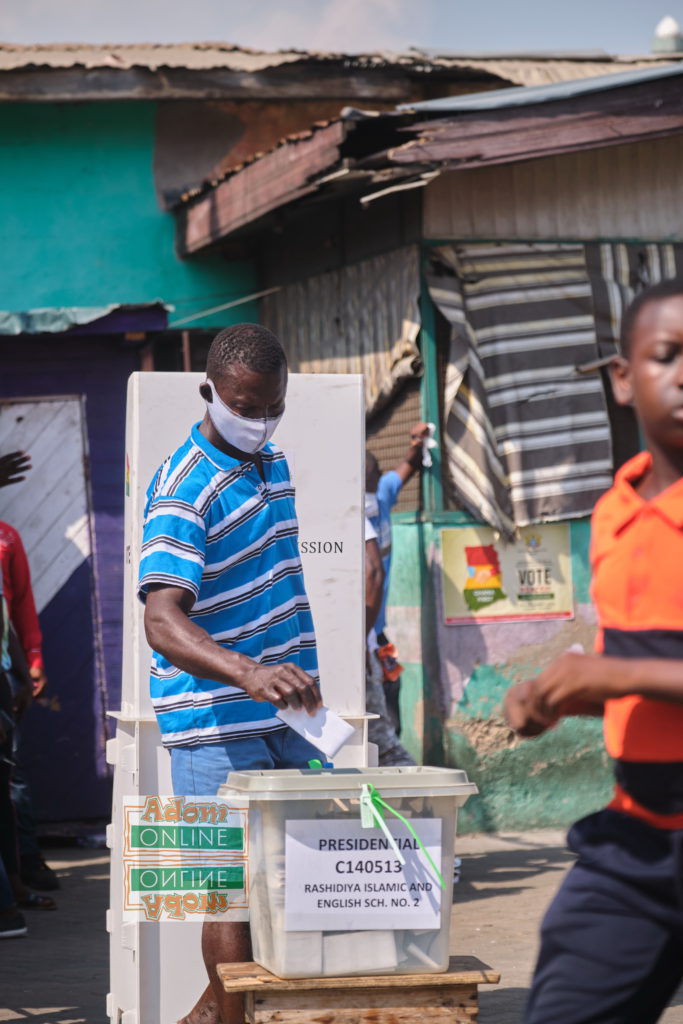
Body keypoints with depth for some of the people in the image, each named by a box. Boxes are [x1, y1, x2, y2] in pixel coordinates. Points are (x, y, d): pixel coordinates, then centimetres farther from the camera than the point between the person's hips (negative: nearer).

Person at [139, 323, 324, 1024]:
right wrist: (248, 673, -47)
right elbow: (162, 622, -31)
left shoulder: (274, 463, 10)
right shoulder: (184, 488, -18)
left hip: (288, 710, 8)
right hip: (216, 723, -8)